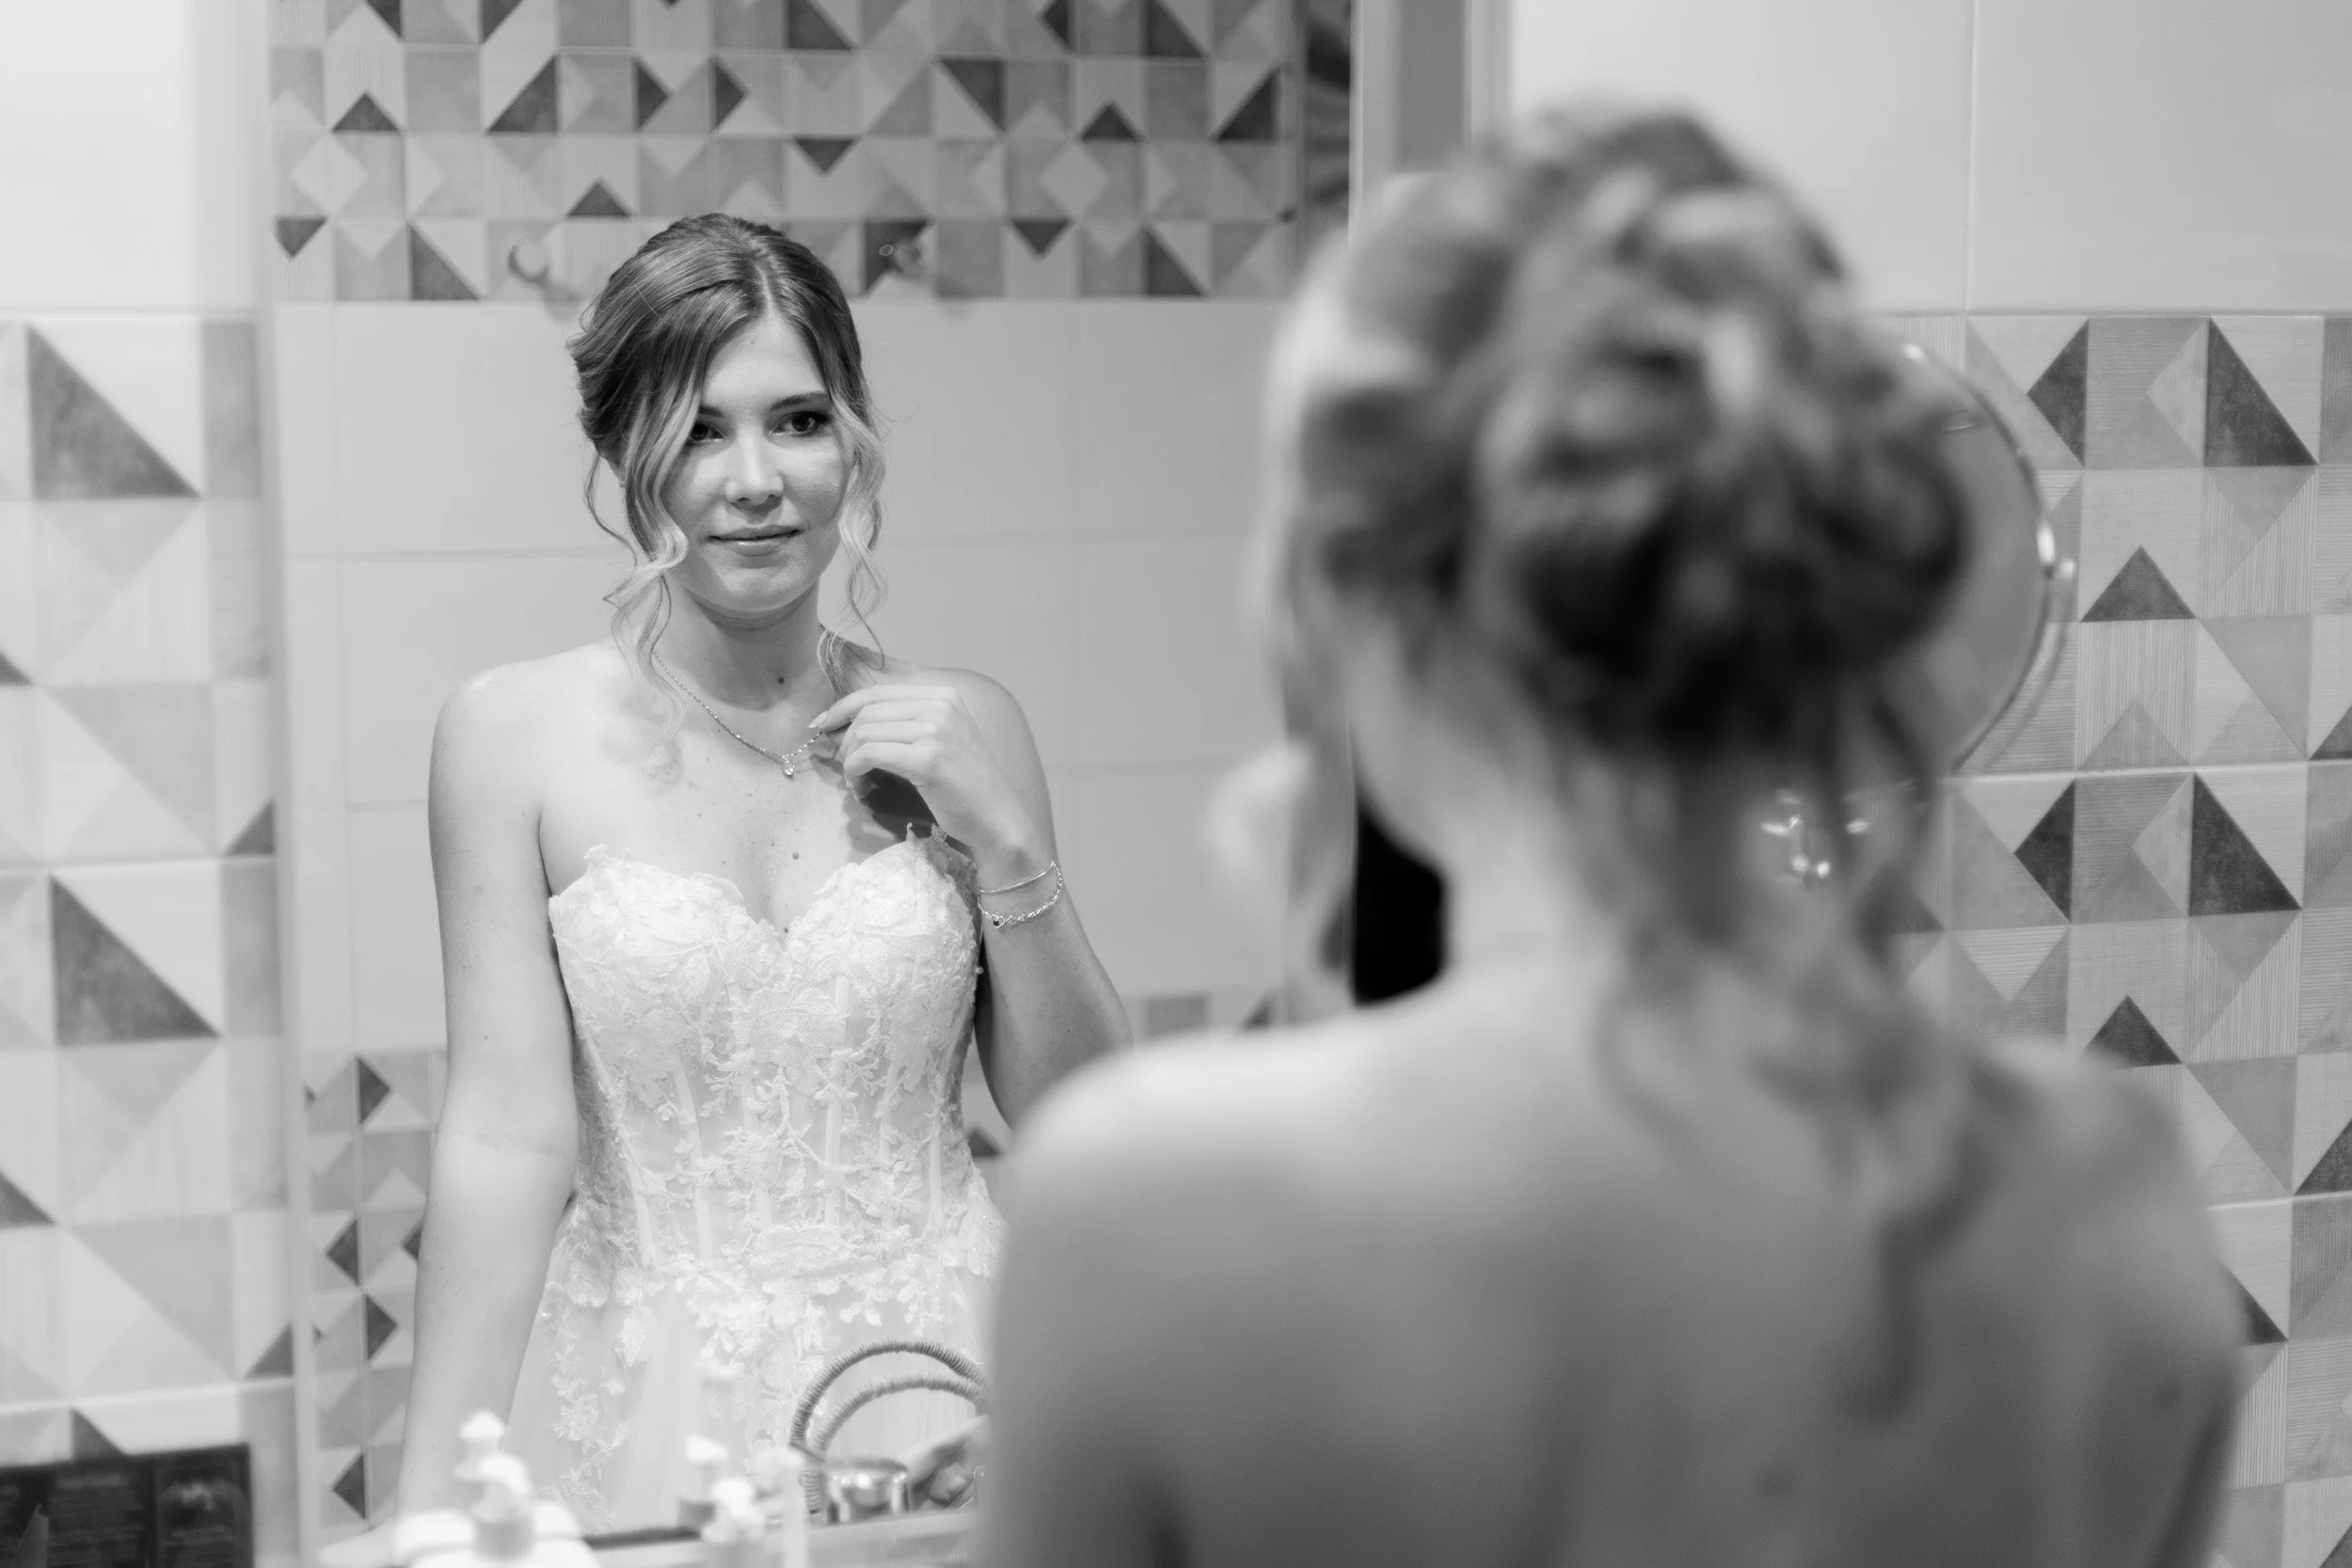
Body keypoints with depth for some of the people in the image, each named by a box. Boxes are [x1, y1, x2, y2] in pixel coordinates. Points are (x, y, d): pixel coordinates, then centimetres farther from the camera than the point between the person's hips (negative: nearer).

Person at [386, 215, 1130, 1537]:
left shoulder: (961, 730, 1)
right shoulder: (514, 736, -6)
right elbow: (508, 1141, -9)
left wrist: (1003, 840, -9)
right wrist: (433, 1504, -14)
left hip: (933, 1388, 2)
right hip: (647, 1418, -1)